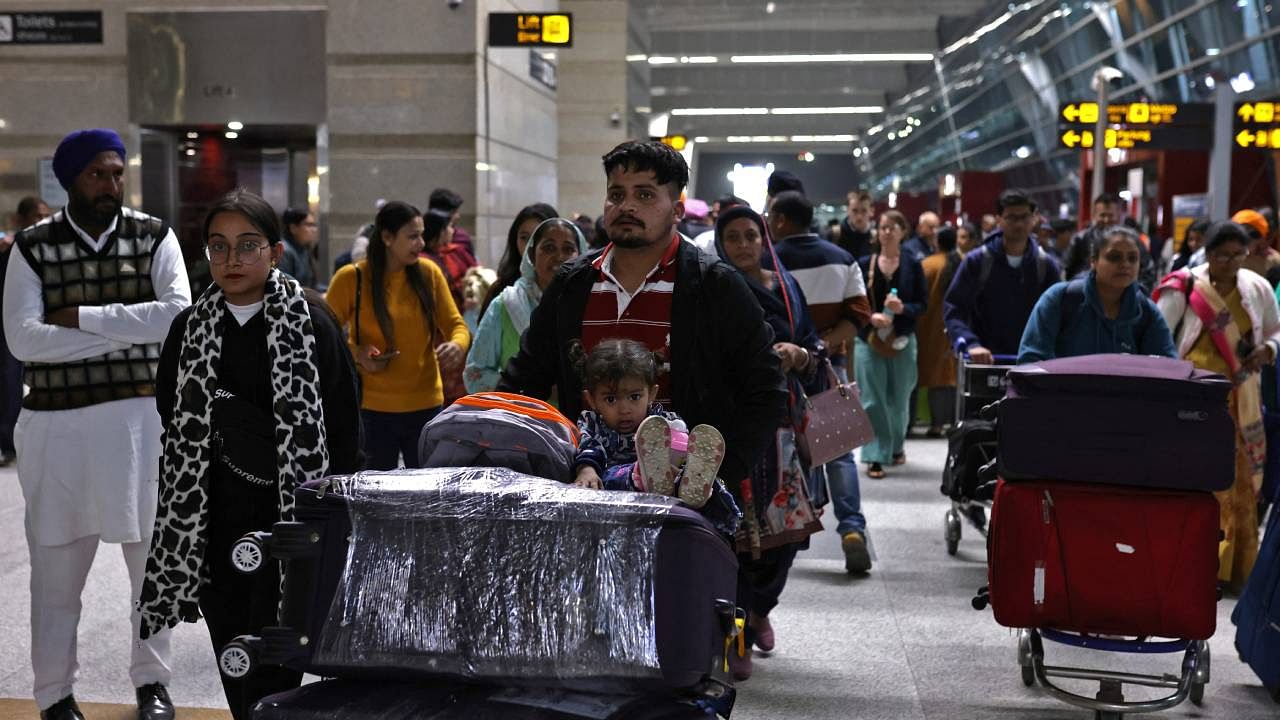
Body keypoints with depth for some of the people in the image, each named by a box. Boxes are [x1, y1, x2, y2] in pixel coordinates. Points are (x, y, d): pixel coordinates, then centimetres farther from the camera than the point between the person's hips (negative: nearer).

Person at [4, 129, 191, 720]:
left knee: (153, 554, 9)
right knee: (57, 564, 5)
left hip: (140, 415, 1)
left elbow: (178, 313, -13)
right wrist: (127, 331, -13)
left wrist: (82, 317, -14)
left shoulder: (155, 238, 3)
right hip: (56, 422, 0)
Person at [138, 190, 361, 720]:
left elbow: (342, 431, -4)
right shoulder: (189, 329, 6)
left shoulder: (313, 324, -5)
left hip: (289, 520, -4)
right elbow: (172, 418, 14)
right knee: (236, 675, 10)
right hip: (213, 523, 4)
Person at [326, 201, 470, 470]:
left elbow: (456, 324, 7)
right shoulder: (351, 278, -7)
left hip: (426, 405, 2)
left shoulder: (428, 272, 1)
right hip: (372, 407, -2)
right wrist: (356, 354, -16)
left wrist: (457, 345, -15)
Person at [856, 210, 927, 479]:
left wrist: (903, 308, -18)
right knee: (872, 399, -4)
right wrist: (871, 316, -16)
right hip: (869, 339, -1)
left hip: (901, 340, 1)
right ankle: (875, 456, 1)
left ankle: (896, 445, 33)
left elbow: (923, 303, 1)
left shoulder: (912, 265, 2)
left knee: (898, 398, 10)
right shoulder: (865, 265, 2)